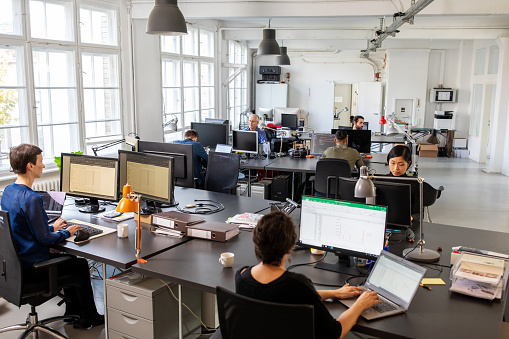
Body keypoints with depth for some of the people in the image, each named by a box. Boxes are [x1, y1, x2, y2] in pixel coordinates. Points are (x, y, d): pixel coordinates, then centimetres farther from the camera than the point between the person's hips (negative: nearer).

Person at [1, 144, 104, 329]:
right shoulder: (31, 199, -28)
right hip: (31, 268, -9)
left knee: (69, 258, 25)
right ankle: (88, 317, 24)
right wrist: (67, 233, -5)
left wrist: (51, 227, 18)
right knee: (81, 264, 8)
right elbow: (44, 239, -22)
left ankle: (72, 312, 33)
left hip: (16, 261, 9)